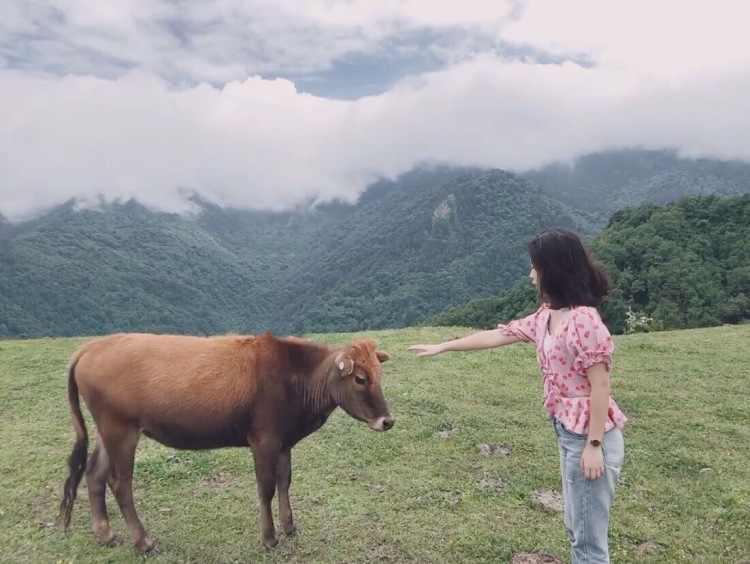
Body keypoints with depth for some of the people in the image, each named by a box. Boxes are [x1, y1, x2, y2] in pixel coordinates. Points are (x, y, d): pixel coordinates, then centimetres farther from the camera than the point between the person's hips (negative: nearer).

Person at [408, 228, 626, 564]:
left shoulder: (583, 319, -20)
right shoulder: (545, 317, 8)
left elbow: (600, 386, -20)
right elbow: (497, 336, 15)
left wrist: (594, 445, -19)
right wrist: (441, 347, 18)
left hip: (589, 437, -9)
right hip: (568, 433, 9)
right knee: (577, 529, 21)